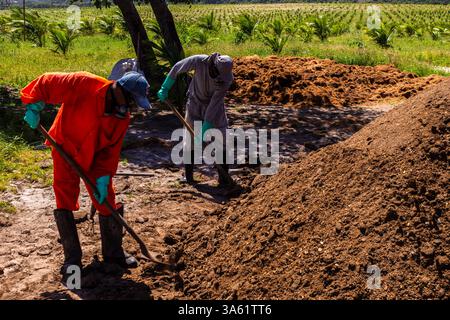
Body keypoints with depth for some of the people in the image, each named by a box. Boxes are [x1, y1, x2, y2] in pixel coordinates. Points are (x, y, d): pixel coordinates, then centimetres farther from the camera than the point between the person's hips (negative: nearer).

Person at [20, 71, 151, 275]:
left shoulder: (123, 117, -12)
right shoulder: (84, 85, -28)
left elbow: (111, 151, -8)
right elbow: (46, 83, -21)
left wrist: (103, 178, -16)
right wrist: (33, 107, -24)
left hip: (94, 158, 4)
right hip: (65, 151, -4)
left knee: (107, 203, 6)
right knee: (65, 204, -4)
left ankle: (113, 252, 23)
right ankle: (72, 258, 8)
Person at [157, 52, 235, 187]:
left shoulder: (227, 78, -29)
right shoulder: (199, 61, -29)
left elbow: (215, 102, -28)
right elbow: (177, 67, -11)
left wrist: (205, 128, -28)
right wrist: (165, 88, -5)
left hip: (215, 106, 0)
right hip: (195, 102, 0)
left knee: (221, 140, -2)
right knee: (190, 138, 2)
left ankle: (224, 177, 7)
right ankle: (188, 175, 15)